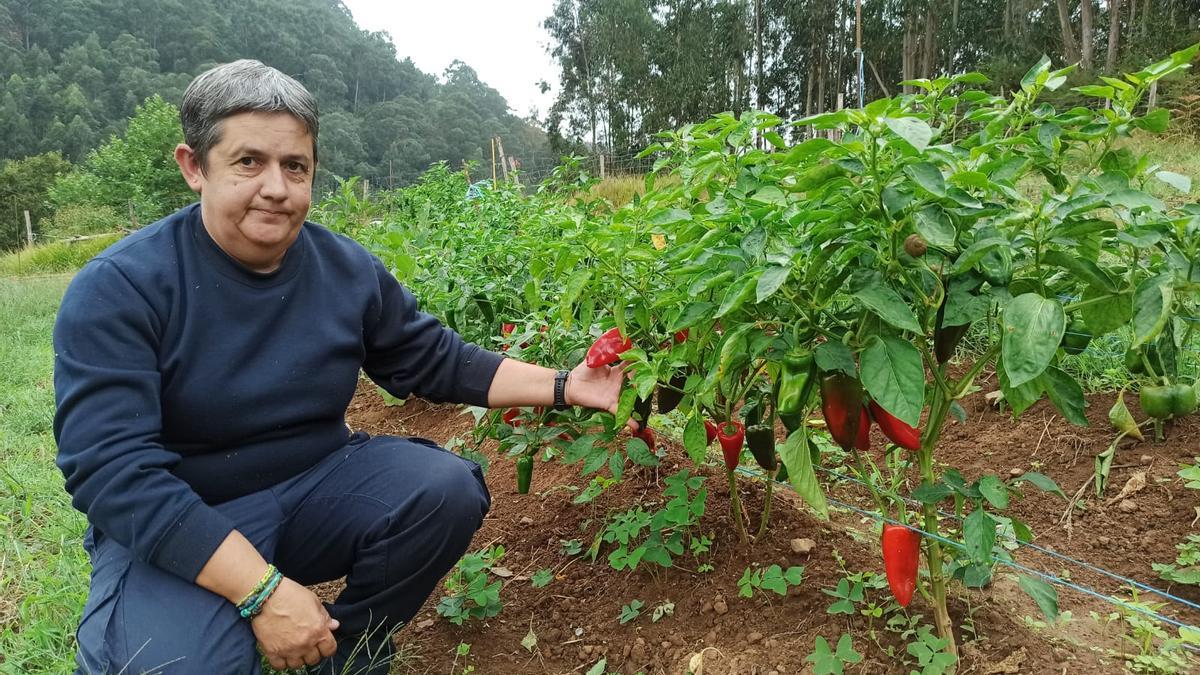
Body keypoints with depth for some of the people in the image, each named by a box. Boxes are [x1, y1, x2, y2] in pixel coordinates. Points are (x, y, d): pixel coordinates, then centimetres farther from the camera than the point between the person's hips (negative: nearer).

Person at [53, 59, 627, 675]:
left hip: (316, 488, 5)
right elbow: (112, 470, -25)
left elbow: (440, 362, 6)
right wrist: (261, 591, -31)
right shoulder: (117, 289, -18)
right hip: (172, 530, -4)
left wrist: (563, 387, -3)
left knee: (449, 491, -18)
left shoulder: (349, 271, -4)